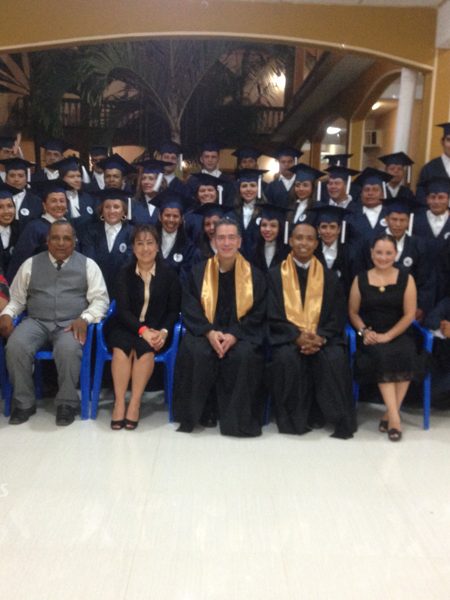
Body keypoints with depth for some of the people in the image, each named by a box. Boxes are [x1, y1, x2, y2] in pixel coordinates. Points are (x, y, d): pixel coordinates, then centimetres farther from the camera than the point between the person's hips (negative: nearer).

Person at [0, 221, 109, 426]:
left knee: (68, 349, -36)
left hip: (71, 324, -2)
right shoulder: (31, 264, 14)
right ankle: (24, 402, -10)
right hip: (36, 322, 2)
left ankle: (67, 402, -14)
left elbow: (100, 299, 2)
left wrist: (84, 319, -15)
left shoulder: (87, 265, 9)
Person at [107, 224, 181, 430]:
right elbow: (123, 309, -7)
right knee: (122, 347, -32)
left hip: (157, 330, 0)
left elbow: (173, 310, 3)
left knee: (146, 348, -32)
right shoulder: (125, 272, 3)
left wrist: (163, 332, -18)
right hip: (126, 326, 1)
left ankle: (135, 404, -25)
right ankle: (119, 402, -24)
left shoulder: (168, 273, 3)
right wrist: (142, 330, -24)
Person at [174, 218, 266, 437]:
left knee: (244, 355, -33)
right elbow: (190, 309, 1)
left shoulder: (254, 275, 4)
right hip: (204, 332, 1)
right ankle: (193, 414, -13)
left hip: (240, 334, 0)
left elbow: (257, 314, 0)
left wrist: (234, 335, -17)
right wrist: (209, 332, -17)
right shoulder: (198, 271, 6)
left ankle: (238, 418, -15)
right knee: (195, 352, -32)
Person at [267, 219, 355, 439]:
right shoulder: (275, 275, 6)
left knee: (336, 359, -30)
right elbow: (273, 316, -2)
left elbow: (337, 316, 4)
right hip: (288, 337, -1)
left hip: (322, 338, 1)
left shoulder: (329, 277, 10)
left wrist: (319, 338, -16)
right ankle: (295, 419, -15)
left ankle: (339, 420, -15)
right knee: (287, 359, -33)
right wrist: (298, 337, -18)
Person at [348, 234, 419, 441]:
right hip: (371, 337, 0)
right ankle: (394, 415, -28)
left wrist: (388, 336, -13)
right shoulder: (360, 280, 6)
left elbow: (410, 314, -2)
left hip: (398, 334, 0)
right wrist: (364, 331, -9)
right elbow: (353, 312, 10)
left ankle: (389, 414, -19)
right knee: (381, 356, -31)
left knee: (405, 355, -31)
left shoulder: (406, 279, 4)